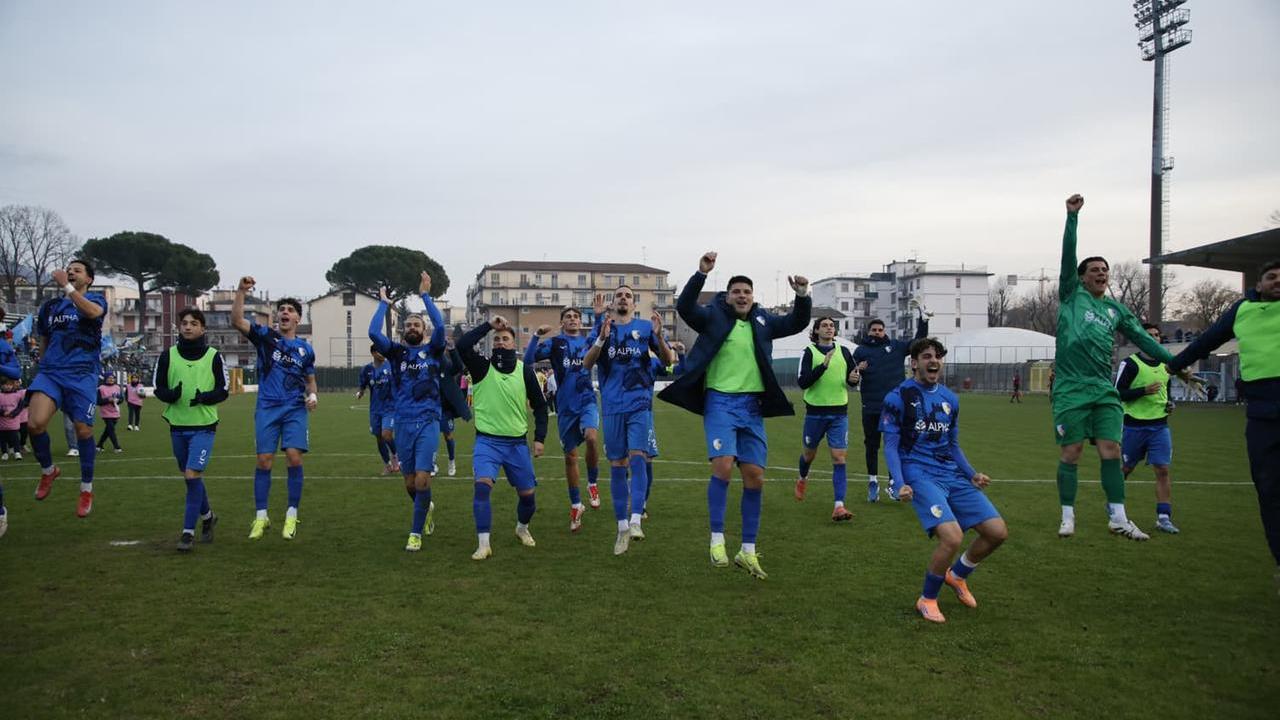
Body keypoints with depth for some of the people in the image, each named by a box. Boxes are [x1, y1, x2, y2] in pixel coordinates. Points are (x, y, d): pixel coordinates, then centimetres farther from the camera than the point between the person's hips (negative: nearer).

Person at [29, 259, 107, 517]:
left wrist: (66, 287, -21)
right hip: (50, 372, 3)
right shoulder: (50, 306, 18)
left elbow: (93, 312, -21)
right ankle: (48, 470, 10)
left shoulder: (96, 299, 6)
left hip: (83, 373, -3)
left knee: (84, 430, -3)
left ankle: (86, 489, 15)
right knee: (35, 423, -18)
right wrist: (45, 366, 20)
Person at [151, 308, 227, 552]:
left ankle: (188, 532, -4)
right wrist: (170, 395, -15)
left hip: (204, 425, -3)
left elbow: (223, 391, 1)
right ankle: (207, 516, 37)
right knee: (189, 476, 14)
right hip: (177, 425, 3)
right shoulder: (168, 355, 3)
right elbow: (158, 388, 7)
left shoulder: (213, 356, -2)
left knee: (192, 475, -13)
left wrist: (205, 397, -19)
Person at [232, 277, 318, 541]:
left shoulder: (306, 348, 11)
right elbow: (237, 321, -11)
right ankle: (261, 517, 10)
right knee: (264, 461, -2)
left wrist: (312, 395, 0)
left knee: (294, 458, -10)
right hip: (267, 408, -1)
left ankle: (292, 515, 2)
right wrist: (241, 291, -21)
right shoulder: (265, 336, 4)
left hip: (295, 409, 1)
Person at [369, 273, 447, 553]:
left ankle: (416, 533, 3)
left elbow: (440, 325, -12)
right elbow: (373, 333, -7)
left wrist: (425, 295, -7)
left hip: (428, 422, -2)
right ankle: (426, 508, 42)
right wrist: (384, 303, 3)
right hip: (403, 422, 2)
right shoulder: (396, 351, 8)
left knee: (422, 480, -12)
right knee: (410, 483, 11)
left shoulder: (432, 350, 5)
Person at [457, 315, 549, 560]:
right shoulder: (483, 367, -2)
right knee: (482, 486, -22)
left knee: (527, 494, 8)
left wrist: (539, 438, 1)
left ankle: (522, 528, 39)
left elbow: (540, 406, 8)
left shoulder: (525, 371, 1)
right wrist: (489, 325, -19)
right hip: (487, 441, -2)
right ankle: (483, 544, -15)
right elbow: (462, 345, -21)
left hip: (517, 443, 2)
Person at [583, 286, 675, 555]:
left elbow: (668, 360, 2)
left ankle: (636, 520, -17)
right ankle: (622, 527, 12)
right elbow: (586, 364, -1)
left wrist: (659, 337, -17)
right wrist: (601, 338, -17)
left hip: (640, 403, -2)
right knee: (617, 466, 5)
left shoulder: (645, 327, 7)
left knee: (637, 457, -17)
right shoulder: (601, 328, 10)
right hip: (612, 406, 2)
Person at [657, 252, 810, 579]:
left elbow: (796, 323, 10)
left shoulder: (762, 321, 13)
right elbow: (684, 307, -15)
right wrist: (701, 274, -28)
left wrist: (802, 297, -8)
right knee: (723, 466, -20)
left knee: (755, 477, 3)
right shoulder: (713, 316, 1)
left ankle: (748, 551, 15)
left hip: (752, 405, 4)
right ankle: (717, 540, -6)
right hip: (720, 401, -4)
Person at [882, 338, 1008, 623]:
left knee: (998, 532, -2)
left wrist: (972, 474, 6)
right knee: (953, 537, -25)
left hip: (952, 474, 6)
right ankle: (927, 600, 1)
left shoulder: (950, 399, 14)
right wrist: (900, 484, -19)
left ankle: (957, 575, 27)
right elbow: (890, 446, -5)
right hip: (920, 474, -6)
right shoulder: (898, 397, -3)